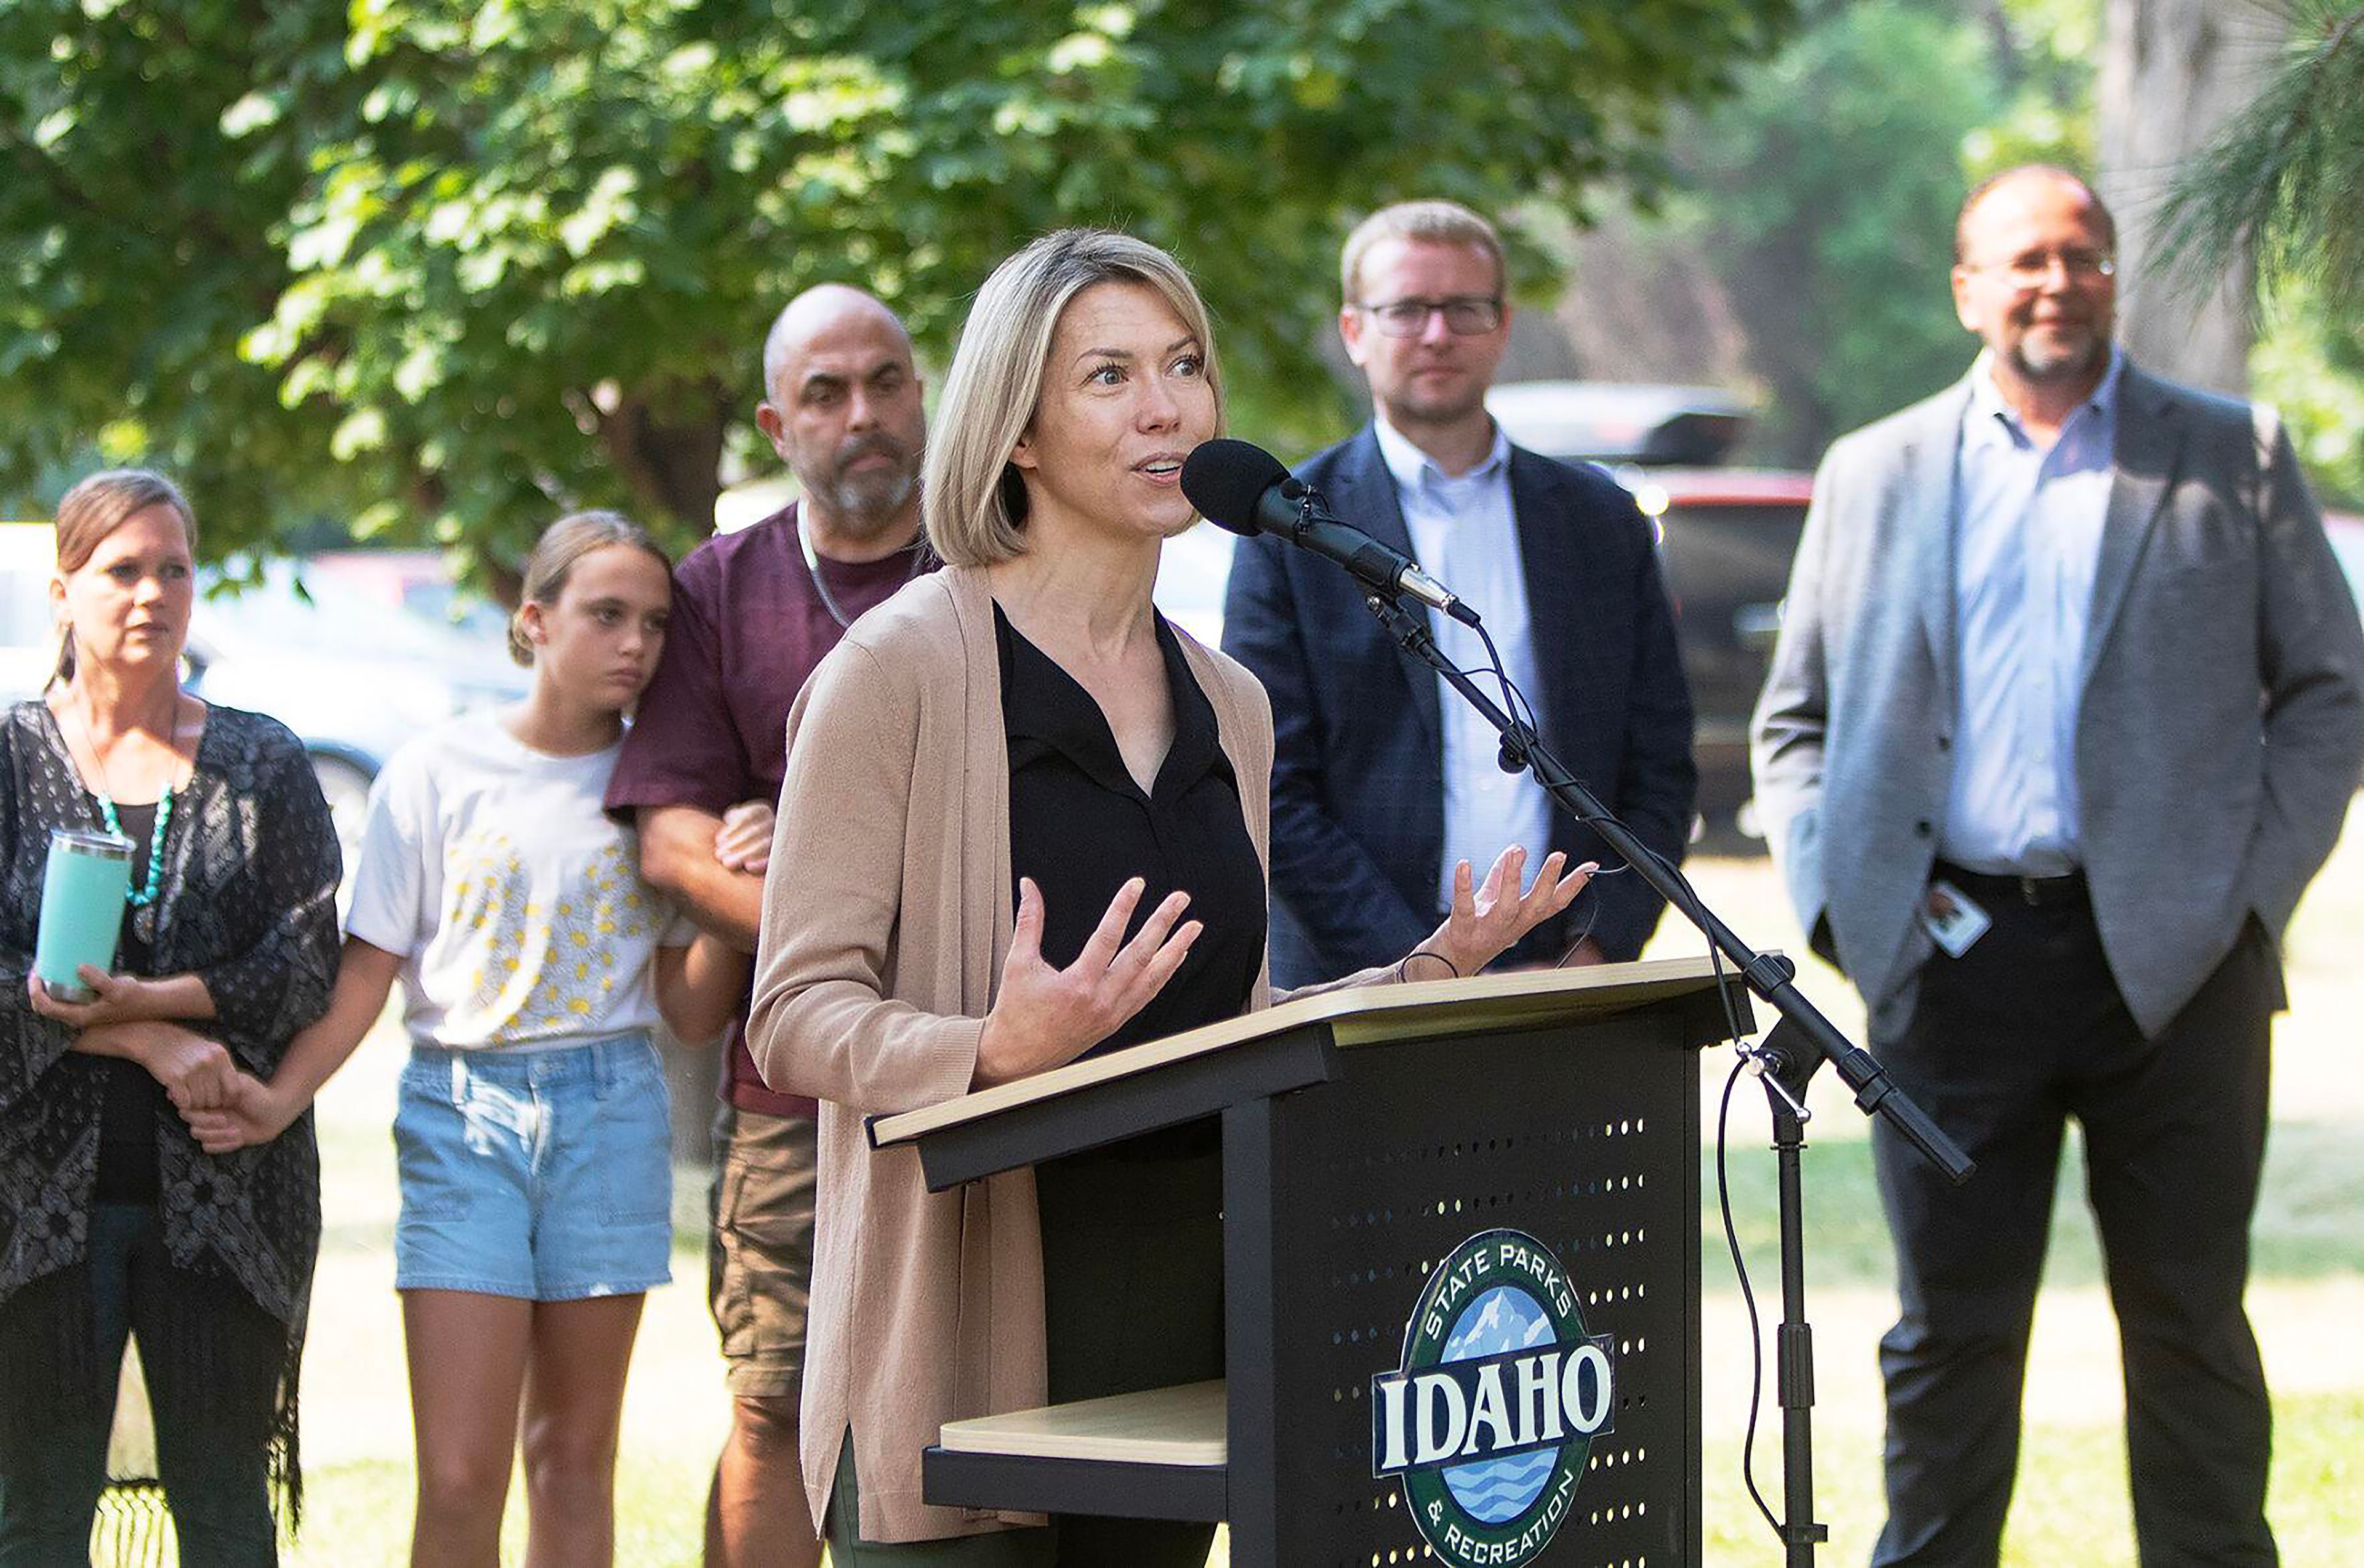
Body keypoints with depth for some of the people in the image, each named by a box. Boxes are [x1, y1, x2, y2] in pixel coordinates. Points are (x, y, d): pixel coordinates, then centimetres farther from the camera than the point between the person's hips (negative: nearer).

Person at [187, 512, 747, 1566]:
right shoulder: (437, 773, 0)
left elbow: (692, 1014, 6)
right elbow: (366, 972, -2)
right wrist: (281, 1096, -17)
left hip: (610, 1111, 2)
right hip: (462, 1111, -2)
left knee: (572, 1456, 6)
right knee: (458, 1478, -9)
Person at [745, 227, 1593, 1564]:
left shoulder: (1227, 706, 16)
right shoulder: (901, 669, -5)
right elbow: (797, 1017, -10)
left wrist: (1429, 976, 9)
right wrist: (1001, 1051, -26)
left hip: (1178, 1328, 6)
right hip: (970, 1329, -6)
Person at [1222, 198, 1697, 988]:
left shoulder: (1603, 522, 14)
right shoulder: (1291, 528, 4)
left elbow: (1661, 773, 14)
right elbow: (1271, 794, -1)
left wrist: (1596, 950, -2)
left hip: (1567, 983, 2)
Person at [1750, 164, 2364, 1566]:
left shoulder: (2235, 456, 8)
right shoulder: (1875, 474, 12)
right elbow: (1796, 717, 15)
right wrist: (1840, 894, 0)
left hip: (2173, 962, -1)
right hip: (1956, 961, 1)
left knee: (2192, 1324, 5)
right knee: (1951, 1331, 5)